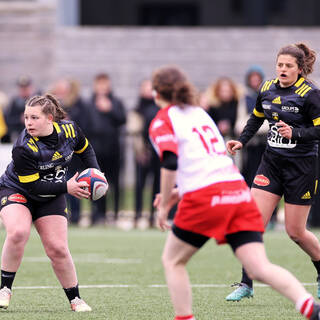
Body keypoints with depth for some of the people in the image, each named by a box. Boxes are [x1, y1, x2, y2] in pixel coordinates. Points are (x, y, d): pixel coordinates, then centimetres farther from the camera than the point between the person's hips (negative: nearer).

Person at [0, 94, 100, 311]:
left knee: (58, 250, -2)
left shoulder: (69, 130, -15)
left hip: (51, 199, 4)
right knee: (18, 232, -32)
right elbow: (33, 187, -26)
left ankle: (75, 299, 17)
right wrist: (66, 187, -26)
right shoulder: (24, 148, -30)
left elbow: (85, 149, 8)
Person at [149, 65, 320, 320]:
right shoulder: (201, 113, 26)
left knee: (172, 261, 17)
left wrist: (164, 206, -4)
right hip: (239, 191, 6)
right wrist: (181, 192, 34)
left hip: (204, 198, -6)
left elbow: (170, 163, -12)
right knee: (259, 268, -6)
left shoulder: (162, 121, 5)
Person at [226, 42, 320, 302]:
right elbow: (257, 117, 22)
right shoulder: (267, 89, 4)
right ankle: (247, 284, 0)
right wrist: (242, 141, 10)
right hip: (272, 163, 5)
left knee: (295, 231, 0)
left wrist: (295, 133, -29)